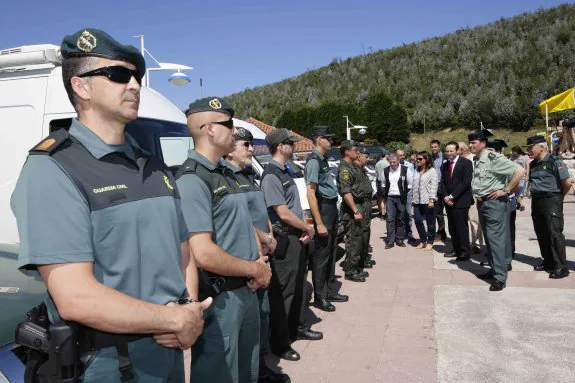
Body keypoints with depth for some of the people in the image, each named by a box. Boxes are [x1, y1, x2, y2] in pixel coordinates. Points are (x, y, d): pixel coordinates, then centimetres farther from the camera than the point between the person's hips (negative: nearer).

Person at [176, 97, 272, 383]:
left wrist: (261, 260, 0)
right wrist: (255, 270, -14)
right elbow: (203, 255, -28)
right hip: (219, 298, -9)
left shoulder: (226, 173, 11)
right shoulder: (192, 180, -20)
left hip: (247, 291, 9)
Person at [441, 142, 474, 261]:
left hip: (461, 200, -6)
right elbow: (443, 183, 12)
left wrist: (452, 196, -15)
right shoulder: (445, 165, 14)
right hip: (449, 201, 6)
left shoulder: (466, 163, -6)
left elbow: (466, 182, -13)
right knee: (452, 228, 9)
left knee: (461, 227, -3)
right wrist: (446, 197, -4)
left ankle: (465, 252, 5)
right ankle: (456, 250, 18)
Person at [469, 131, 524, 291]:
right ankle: (494, 269, 26)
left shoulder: (493, 158, -17)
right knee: (488, 238, 15)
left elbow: (519, 171, -23)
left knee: (496, 239, -7)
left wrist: (506, 190, -18)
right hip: (482, 203, 9)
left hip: (494, 202, -9)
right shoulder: (476, 160, 9)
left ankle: (500, 277, -3)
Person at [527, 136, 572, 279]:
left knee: (554, 233, -5)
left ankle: (561, 267, 2)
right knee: (541, 233, 12)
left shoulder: (555, 162, -11)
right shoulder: (533, 164, 9)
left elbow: (567, 182, -13)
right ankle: (548, 261, 24)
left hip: (551, 201, -7)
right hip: (536, 201, 7)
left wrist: (559, 197, 0)